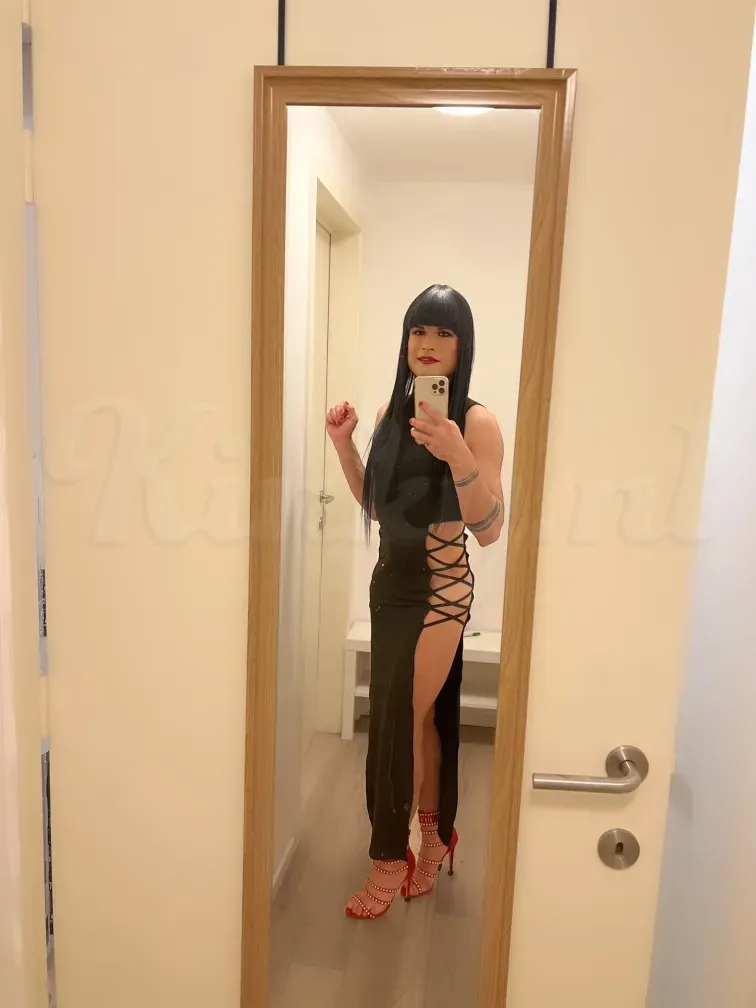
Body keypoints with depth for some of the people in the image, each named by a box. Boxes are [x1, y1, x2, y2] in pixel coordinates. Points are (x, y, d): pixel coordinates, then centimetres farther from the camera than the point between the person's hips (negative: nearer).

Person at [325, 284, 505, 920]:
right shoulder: (393, 411, 6)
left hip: (439, 591, -6)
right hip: (390, 582, 6)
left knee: (398, 723, 4)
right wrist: (344, 446, 1)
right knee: (420, 718, 17)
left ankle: (390, 860, 25)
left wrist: (456, 455, -32)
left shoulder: (476, 422, -13)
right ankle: (433, 836, 38)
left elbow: (490, 530, -19)